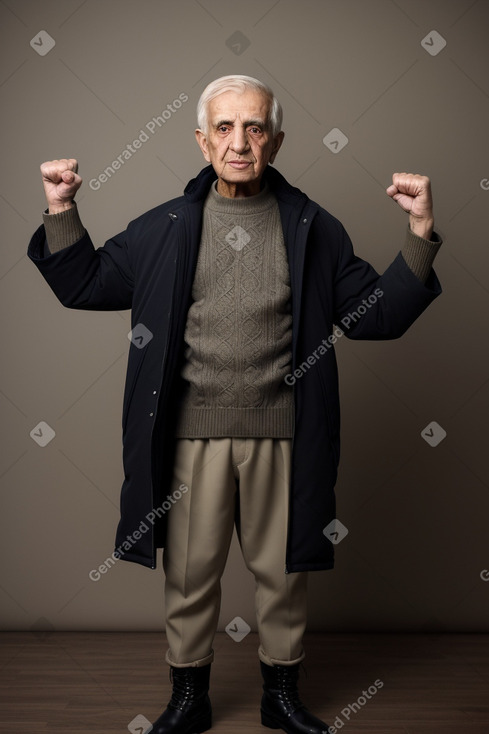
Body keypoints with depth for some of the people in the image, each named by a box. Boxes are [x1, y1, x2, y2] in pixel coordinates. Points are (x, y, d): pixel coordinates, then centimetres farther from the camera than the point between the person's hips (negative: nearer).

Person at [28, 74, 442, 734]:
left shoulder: (313, 228, 4)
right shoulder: (165, 227, 5)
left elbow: (377, 316, 3)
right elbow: (84, 286, 12)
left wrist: (420, 234, -8)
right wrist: (61, 210, 0)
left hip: (281, 433, 0)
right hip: (193, 432, 0)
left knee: (282, 570, 14)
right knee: (189, 571, 12)